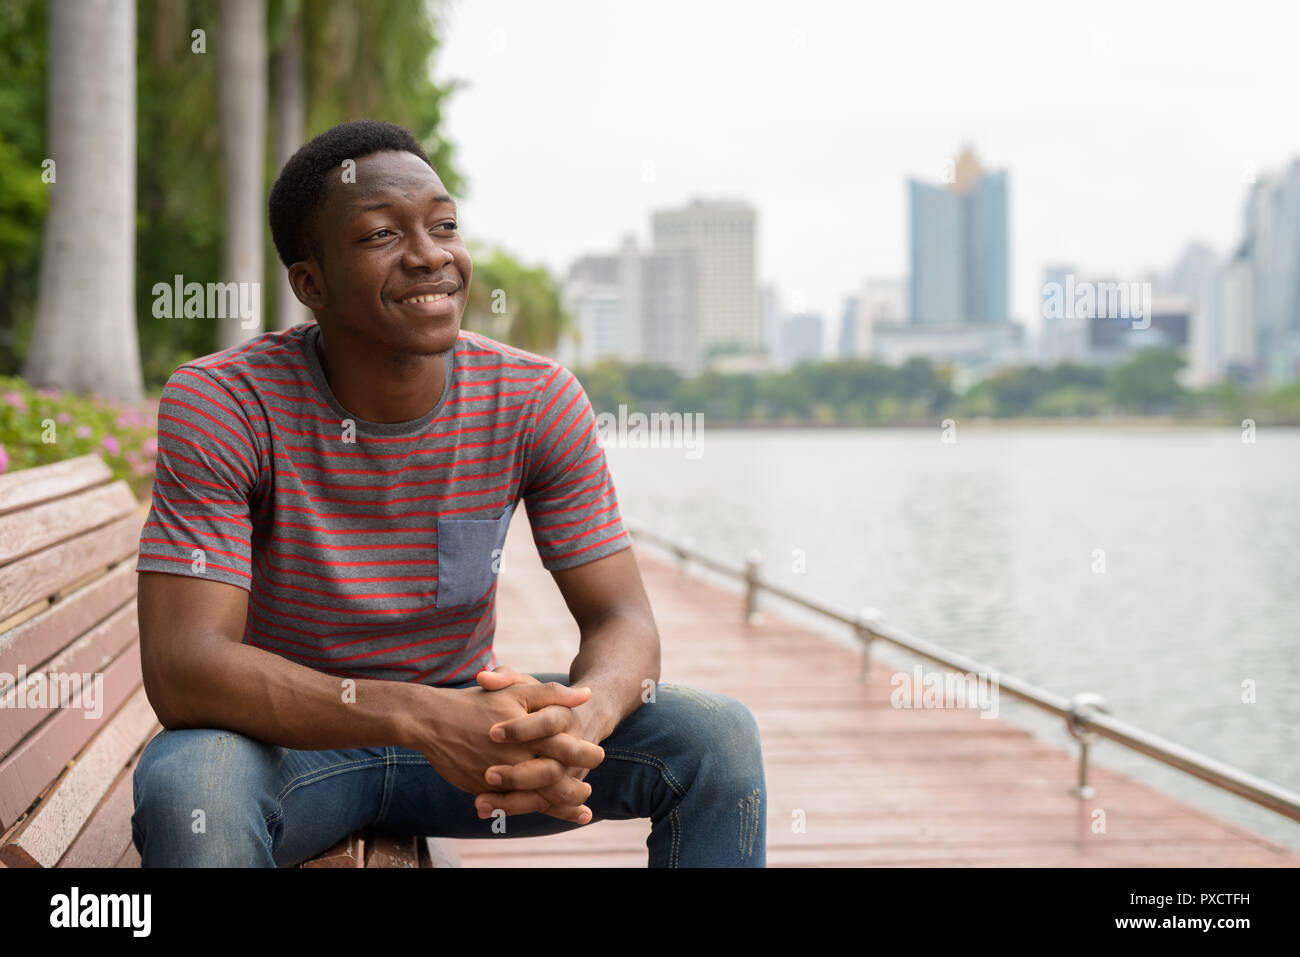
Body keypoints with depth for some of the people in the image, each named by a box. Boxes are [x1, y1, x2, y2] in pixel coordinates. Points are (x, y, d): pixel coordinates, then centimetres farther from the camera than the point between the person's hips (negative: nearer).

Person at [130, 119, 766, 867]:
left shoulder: (537, 400, -11)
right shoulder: (220, 405, -20)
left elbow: (622, 621, -10)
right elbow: (181, 667, -29)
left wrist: (580, 715, -37)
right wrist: (422, 719, -42)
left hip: (462, 716, 3)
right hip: (285, 741, -3)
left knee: (718, 735, -15)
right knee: (190, 788, -38)